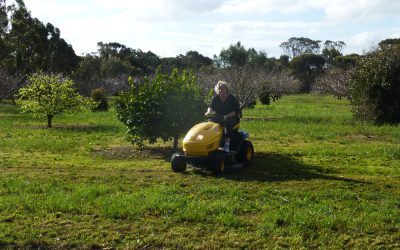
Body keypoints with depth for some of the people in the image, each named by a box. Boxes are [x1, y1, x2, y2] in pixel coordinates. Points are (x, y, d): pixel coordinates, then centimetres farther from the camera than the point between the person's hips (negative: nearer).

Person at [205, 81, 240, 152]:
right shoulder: (215, 98, 12)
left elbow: (236, 111, -10)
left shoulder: (232, 99, -2)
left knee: (227, 123, -38)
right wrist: (209, 112, -24)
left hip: (232, 118, -4)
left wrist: (227, 116, -27)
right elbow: (211, 107, 2)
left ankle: (227, 143, -43)